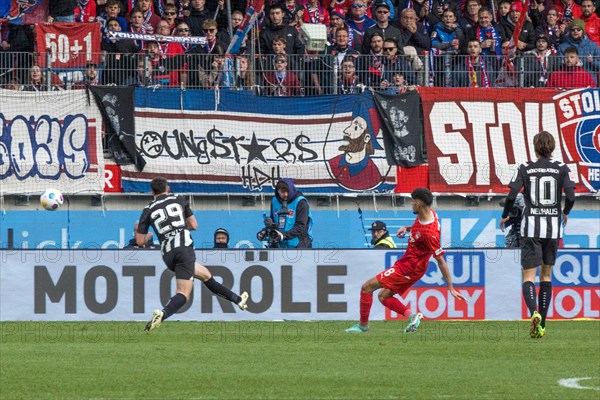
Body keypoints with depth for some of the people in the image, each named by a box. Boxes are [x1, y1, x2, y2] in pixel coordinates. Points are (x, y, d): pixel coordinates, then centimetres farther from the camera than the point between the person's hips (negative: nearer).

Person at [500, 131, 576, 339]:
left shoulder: (525, 168, -1)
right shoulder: (561, 168, 1)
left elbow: (512, 195, -8)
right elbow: (571, 195, -6)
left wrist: (505, 215, 10)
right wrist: (565, 213, 15)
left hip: (531, 226, -2)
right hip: (553, 225, 2)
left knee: (529, 276, -3)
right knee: (546, 275, 15)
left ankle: (534, 313, -31)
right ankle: (542, 325, 13)